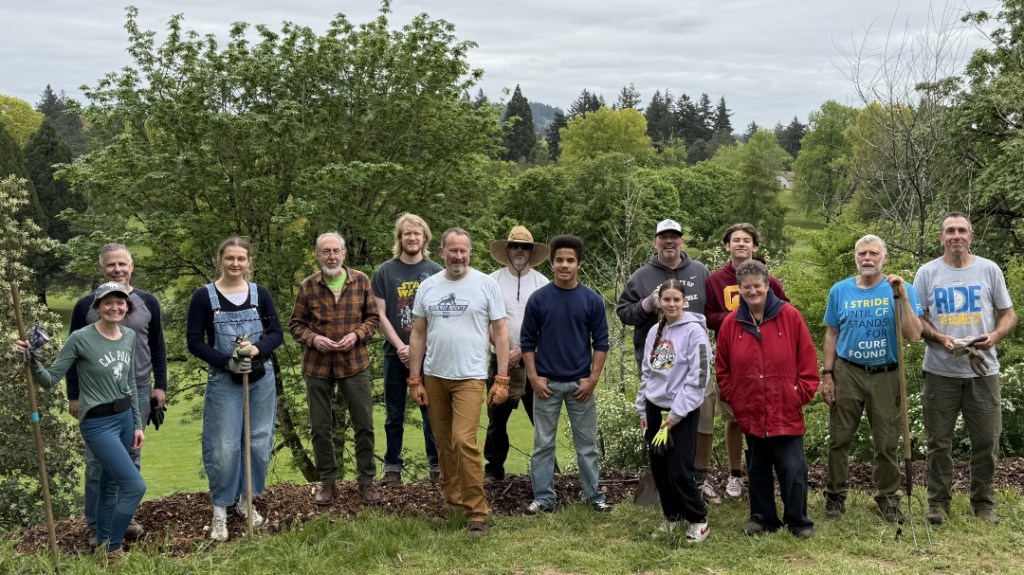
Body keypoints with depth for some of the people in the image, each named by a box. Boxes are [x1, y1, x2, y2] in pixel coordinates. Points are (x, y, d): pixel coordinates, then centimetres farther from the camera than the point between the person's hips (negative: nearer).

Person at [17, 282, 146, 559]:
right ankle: (111, 549, 6)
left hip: (125, 417, 6)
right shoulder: (81, 338, -15)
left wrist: (137, 424, 13)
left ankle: (103, 544, 30)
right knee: (135, 485, -11)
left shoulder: (129, 336, 3)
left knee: (110, 485, 16)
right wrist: (32, 360, -29)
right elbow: (50, 379, -11)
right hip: (98, 423, -6)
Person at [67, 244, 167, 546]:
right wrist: (73, 395, 0)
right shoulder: (86, 305, -1)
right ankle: (96, 526, 10)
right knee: (97, 460, 1)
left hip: (138, 391, 2)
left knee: (131, 457, 9)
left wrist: (160, 385, 5)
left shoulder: (147, 302, 4)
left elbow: (158, 347, 10)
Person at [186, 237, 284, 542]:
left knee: (259, 444, 10)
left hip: (261, 379, 3)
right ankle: (220, 511, 11)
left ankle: (246, 500, 28)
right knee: (224, 448, -3)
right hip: (223, 381, -3)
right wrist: (227, 361, -19)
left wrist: (257, 349, -18)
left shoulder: (260, 293, 2)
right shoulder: (203, 296, -6)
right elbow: (194, 341, -6)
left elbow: (277, 333, 2)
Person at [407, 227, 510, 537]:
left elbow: (500, 333, 0)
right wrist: (414, 379, 6)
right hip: (433, 376, 4)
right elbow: (418, 334, 11)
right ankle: (452, 500, 26)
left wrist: (502, 378, -6)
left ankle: (477, 512, -6)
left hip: (469, 377, -4)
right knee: (444, 443, 11)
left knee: (464, 441, -15)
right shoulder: (428, 286, 8)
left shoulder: (486, 284, -2)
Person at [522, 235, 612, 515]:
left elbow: (601, 342, 2)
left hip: (581, 384, 0)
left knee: (587, 443, 8)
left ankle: (594, 496, 19)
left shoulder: (592, 300, -1)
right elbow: (527, 341, 2)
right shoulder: (538, 299, -2)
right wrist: (533, 377, -5)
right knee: (543, 444, 6)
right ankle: (543, 498, 15)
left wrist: (592, 379, -5)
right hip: (546, 383, 0)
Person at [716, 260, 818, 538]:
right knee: (757, 469, 15)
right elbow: (722, 369, 10)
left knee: (793, 469, -1)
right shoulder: (731, 323, 1)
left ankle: (798, 521, 15)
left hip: (787, 413, -3)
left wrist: (801, 394, -5)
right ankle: (762, 517, 28)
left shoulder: (790, 316, -5)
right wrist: (733, 399, 4)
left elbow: (808, 361, -1)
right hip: (750, 414, 3)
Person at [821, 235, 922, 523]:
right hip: (847, 373, 1)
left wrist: (901, 297, -22)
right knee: (840, 438, 6)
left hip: (886, 376, -1)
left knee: (887, 443, 7)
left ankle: (887, 497, 23)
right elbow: (832, 335, 7)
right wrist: (827, 374, 1)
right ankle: (835, 494, 19)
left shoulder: (901, 289, -4)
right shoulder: (840, 290, 2)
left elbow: (913, 335, -14)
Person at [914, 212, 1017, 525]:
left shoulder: (989, 269, 4)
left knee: (986, 440, 6)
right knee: (939, 441, 6)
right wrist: (940, 338, -16)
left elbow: (1009, 314, 7)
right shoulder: (927, 273, 2)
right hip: (940, 371, -1)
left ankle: (984, 502, 21)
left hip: (983, 370, 1)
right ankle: (938, 502, 16)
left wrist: (995, 336, -14)